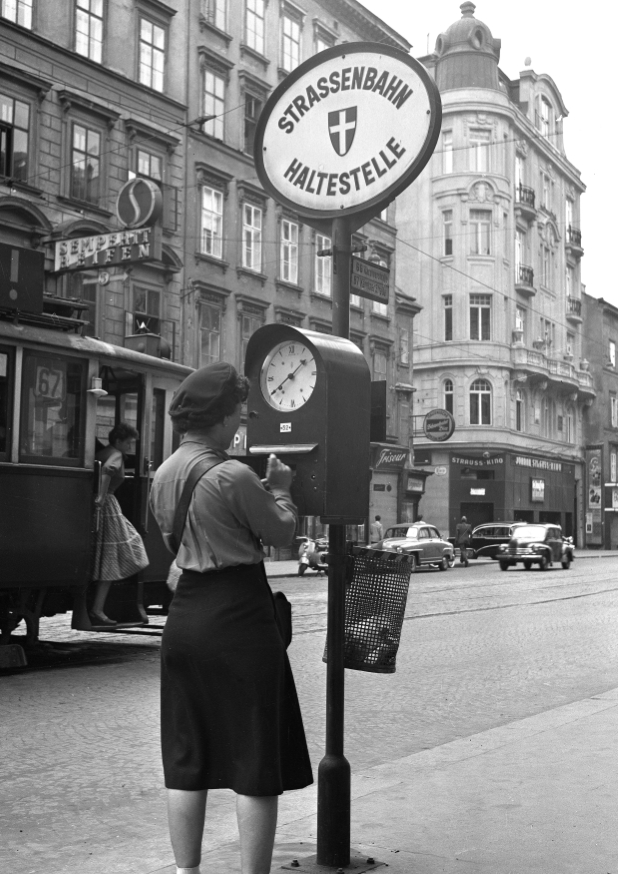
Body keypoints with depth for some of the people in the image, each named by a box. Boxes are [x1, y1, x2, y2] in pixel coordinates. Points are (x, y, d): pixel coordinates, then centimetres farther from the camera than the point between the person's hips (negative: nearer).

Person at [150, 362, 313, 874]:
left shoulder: (163, 476, 7)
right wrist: (280, 489, 13)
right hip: (238, 618, -7)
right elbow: (282, 533, -6)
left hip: (185, 616, 7)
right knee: (256, 762, 3)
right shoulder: (233, 475, -16)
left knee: (187, 760, 15)